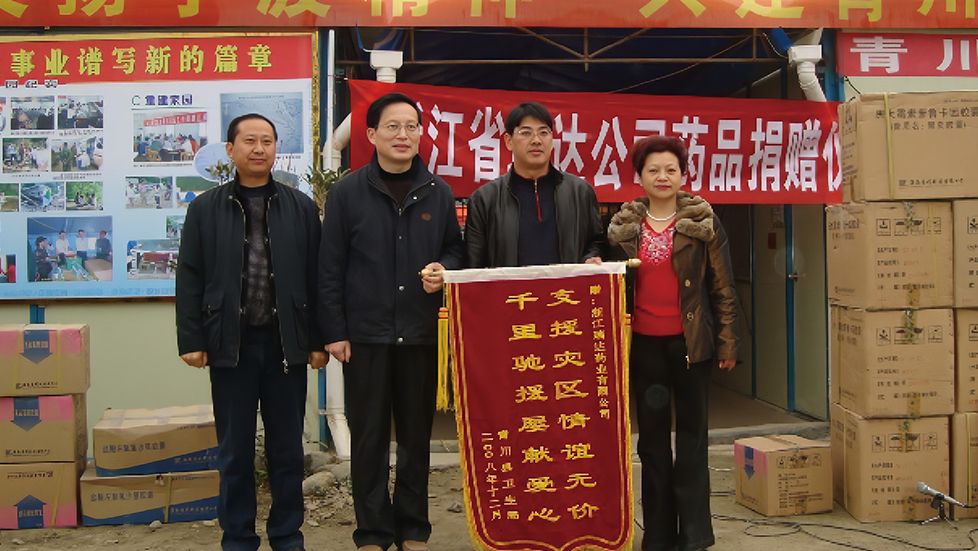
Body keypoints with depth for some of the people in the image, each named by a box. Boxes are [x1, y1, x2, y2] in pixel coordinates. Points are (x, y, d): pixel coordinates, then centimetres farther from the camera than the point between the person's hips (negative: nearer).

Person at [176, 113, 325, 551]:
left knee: (287, 449, 9)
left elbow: (315, 279, 4)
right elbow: (190, 280, 4)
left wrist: (317, 340, 0)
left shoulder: (301, 208, 6)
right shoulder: (206, 210, 5)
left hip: (286, 344, 0)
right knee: (235, 451, 8)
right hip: (230, 344, 0)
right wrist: (191, 340, -3)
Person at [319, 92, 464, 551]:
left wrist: (445, 269, -7)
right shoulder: (347, 192, 0)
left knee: (416, 435, 10)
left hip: (422, 333, 2)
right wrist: (334, 331, -4)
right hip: (365, 334, -2)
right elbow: (330, 268, -1)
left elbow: (455, 249, 16)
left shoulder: (437, 192, 7)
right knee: (369, 436, 5)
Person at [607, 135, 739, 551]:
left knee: (691, 435, 6)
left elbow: (722, 287, 0)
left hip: (690, 341, -2)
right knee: (651, 438, 8)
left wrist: (727, 341, -4)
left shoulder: (702, 221, 0)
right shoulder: (624, 226, 6)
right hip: (644, 344, 2)